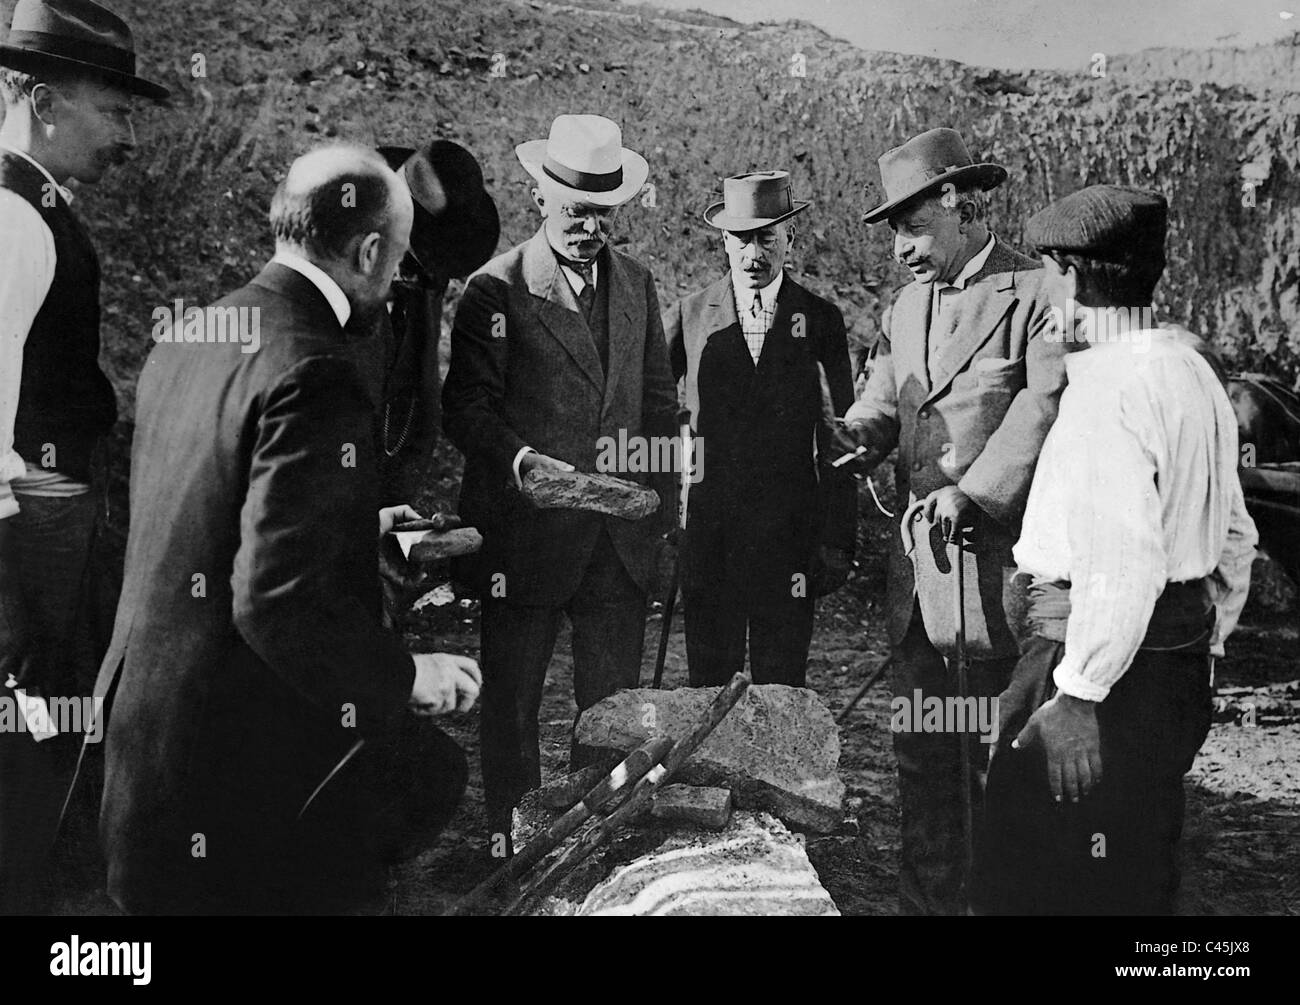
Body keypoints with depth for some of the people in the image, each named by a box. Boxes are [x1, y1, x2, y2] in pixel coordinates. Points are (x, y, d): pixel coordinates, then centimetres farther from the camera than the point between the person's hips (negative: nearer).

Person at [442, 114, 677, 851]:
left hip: (622, 537, 4)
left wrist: (661, 511, 9)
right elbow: (466, 409, -8)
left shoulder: (638, 283, 10)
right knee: (513, 701, 8)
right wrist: (523, 460, -26)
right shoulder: (496, 289, -6)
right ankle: (511, 846, 23)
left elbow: (659, 401, 15)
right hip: (526, 534, -4)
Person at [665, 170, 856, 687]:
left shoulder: (821, 319, 4)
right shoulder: (690, 315, 5)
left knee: (782, 691, 2)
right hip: (708, 526, 1)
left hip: (791, 532, 0)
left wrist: (839, 540, -1)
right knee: (709, 684, 5)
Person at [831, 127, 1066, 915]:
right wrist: (860, 439, -5)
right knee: (921, 753, 13)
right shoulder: (907, 305, 16)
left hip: (999, 560, -7)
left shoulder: (1039, 294, -8)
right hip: (917, 560, 7)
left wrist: (974, 493, -24)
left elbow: (1046, 405, -17)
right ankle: (928, 897, 25)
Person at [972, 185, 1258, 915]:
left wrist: (1078, 695, -23)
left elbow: (1122, 565, -27)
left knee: (1031, 881, 0)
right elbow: (1235, 536, 18)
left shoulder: (1108, 389, -19)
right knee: (1138, 875, 21)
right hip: (1182, 662, 10)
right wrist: (1204, 648, 25)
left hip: (1112, 661, -10)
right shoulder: (1194, 370, 12)